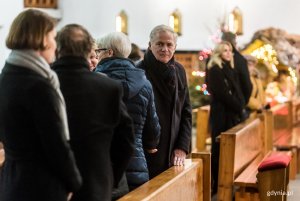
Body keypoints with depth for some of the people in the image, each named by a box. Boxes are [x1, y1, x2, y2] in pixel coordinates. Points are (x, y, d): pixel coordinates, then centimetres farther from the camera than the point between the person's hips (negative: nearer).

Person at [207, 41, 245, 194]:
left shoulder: (230, 69, 16)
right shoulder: (214, 70, -9)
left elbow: (236, 90, 12)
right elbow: (222, 93, -15)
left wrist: (240, 105, -5)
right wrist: (238, 107, -10)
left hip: (232, 113, 8)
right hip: (221, 113, -8)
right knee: (219, 148, -4)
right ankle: (216, 183, 1)